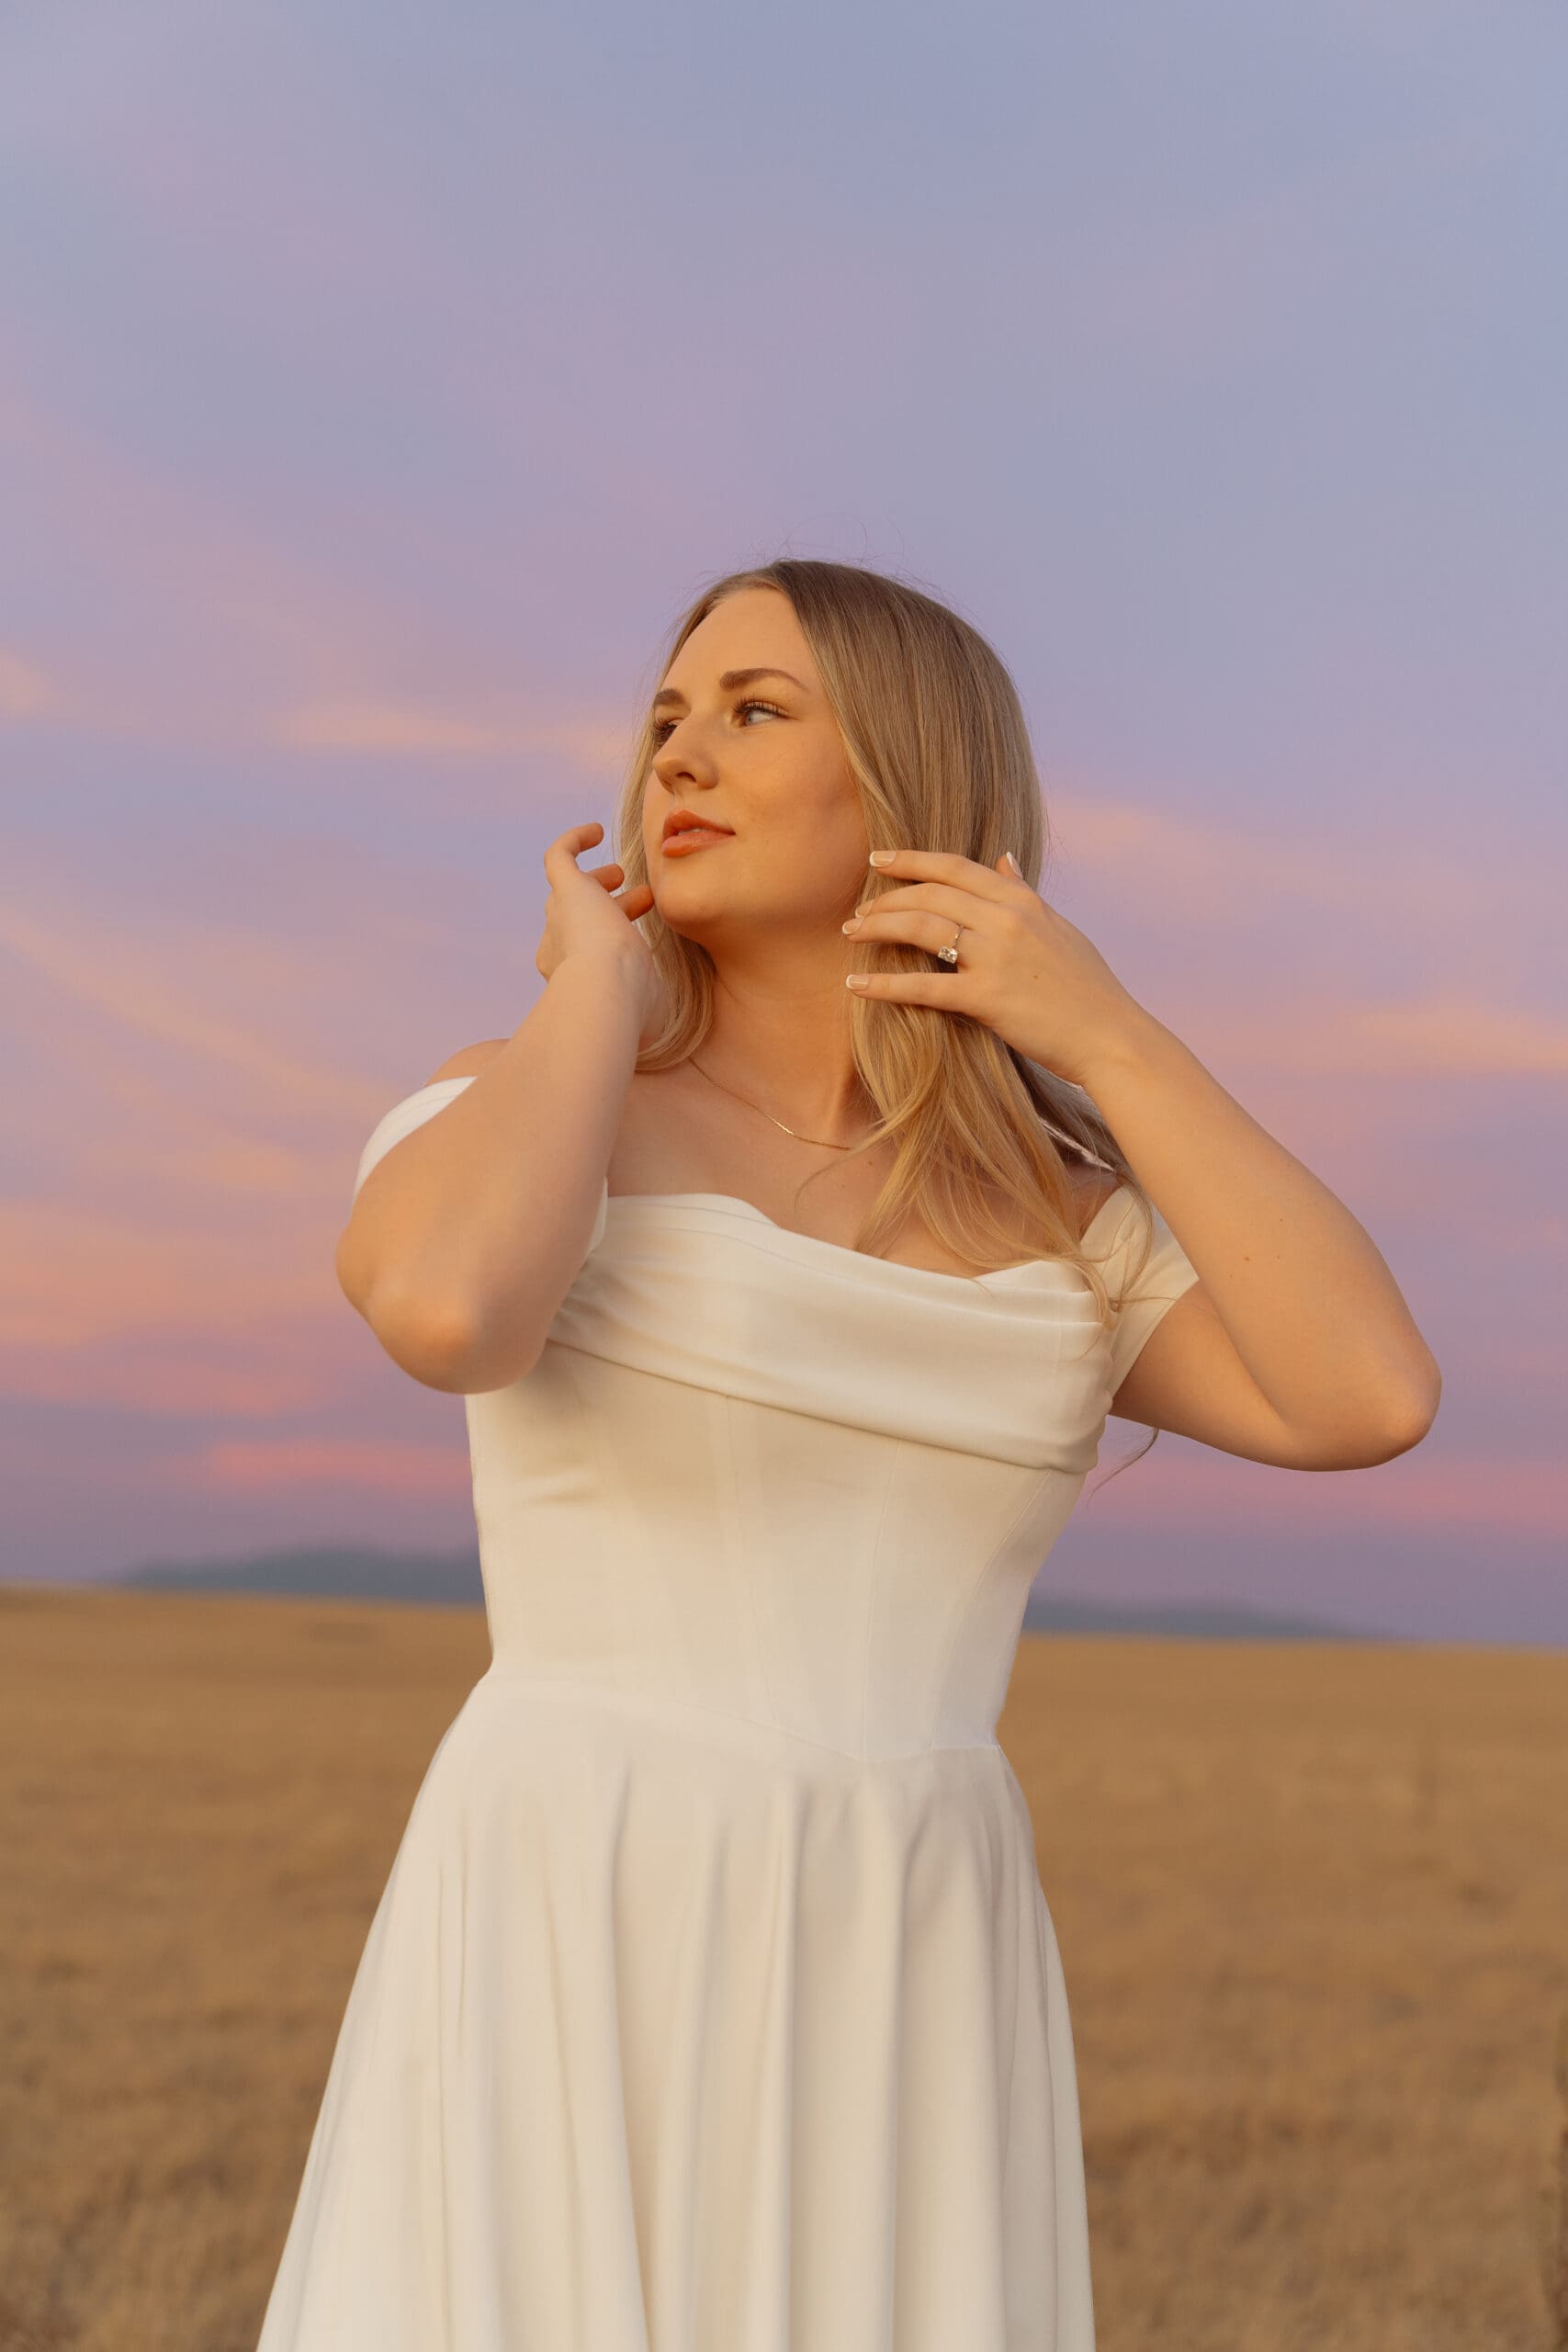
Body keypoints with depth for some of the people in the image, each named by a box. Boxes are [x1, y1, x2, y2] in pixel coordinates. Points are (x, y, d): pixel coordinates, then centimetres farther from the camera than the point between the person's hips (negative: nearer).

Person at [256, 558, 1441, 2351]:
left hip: (894, 2036, 4)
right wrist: (600, 995, -5)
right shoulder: (513, 1120, 1)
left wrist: (1106, 1034, -2)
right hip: (572, 1999, -4)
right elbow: (443, 1314, -23)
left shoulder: (1062, 1223, 13)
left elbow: (1370, 1398, -3)